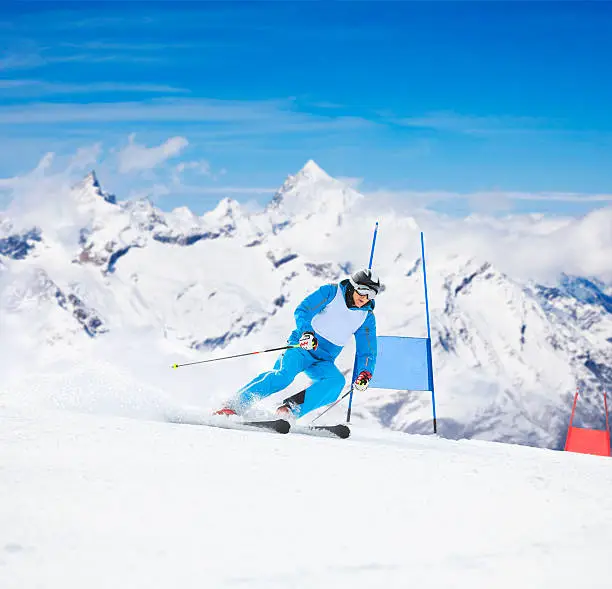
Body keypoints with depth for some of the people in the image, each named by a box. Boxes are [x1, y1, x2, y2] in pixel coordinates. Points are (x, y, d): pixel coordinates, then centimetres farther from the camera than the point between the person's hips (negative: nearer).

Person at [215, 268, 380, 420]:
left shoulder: (366, 317, 7)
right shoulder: (331, 292, -3)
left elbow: (367, 351, 9)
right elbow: (302, 311, -11)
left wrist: (365, 373, -10)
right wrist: (306, 332, -31)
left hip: (323, 361, 4)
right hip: (302, 347, -4)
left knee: (337, 381, -28)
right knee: (284, 374, -31)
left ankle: (290, 410, -30)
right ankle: (234, 406, -29)